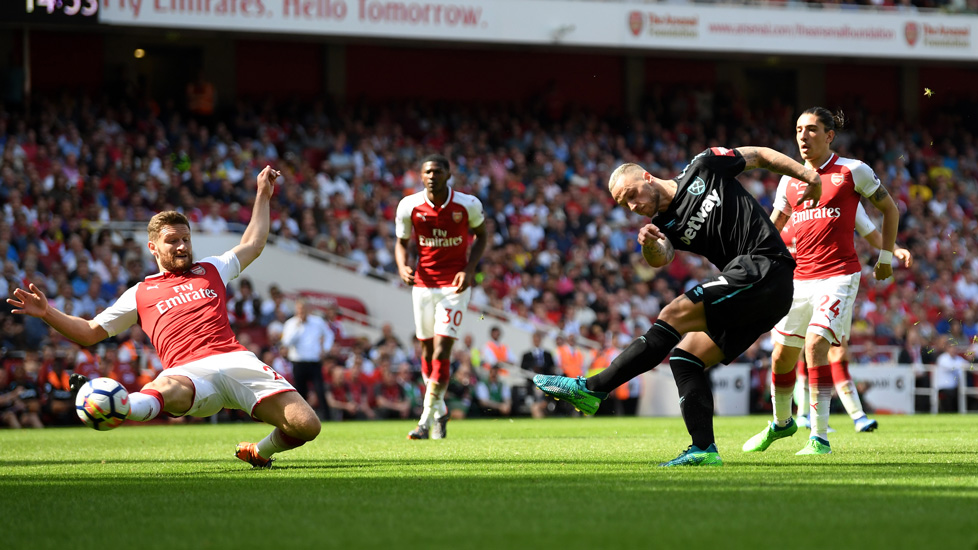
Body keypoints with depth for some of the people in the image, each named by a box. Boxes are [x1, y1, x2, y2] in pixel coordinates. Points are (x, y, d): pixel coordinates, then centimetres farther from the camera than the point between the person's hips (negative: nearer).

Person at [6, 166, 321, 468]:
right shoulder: (140, 294, 23)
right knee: (167, 389, -44)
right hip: (190, 371, -3)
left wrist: (263, 195, 46)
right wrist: (47, 313, 12)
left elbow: (253, 244, 44)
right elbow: (89, 332, 25)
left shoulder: (211, 271, 29)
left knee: (306, 426, -16)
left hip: (236, 361, 3)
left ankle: (260, 453, 14)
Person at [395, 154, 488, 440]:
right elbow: (402, 242, 8)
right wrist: (402, 266, -14)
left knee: (441, 352, -13)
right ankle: (439, 411, 29)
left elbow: (480, 235, 7)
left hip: (455, 286, -3)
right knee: (428, 352, 10)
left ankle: (427, 419, -9)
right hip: (423, 284, 3)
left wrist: (469, 269, -8)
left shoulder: (467, 205, -9)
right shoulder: (409, 206, -5)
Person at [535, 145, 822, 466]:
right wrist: (649, 244, -30)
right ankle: (704, 450, -4)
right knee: (685, 357, 0)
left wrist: (807, 174, 6)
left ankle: (593, 389, -17)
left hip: (764, 268, -8)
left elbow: (758, 155, 13)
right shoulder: (665, 225, 15)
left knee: (674, 315, -15)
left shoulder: (702, 169, 4)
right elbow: (659, 258, -7)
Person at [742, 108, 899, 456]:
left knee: (815, 345, -22)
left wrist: (886, 257, 8)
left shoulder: (852, 171, -2)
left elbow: (890, 209, 9)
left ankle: (820, 438, -18)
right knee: (782, 355, 7)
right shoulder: (790, 180, 11)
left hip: (838, 276, -5)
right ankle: (781, 423, 35)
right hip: (799, 278, 5)